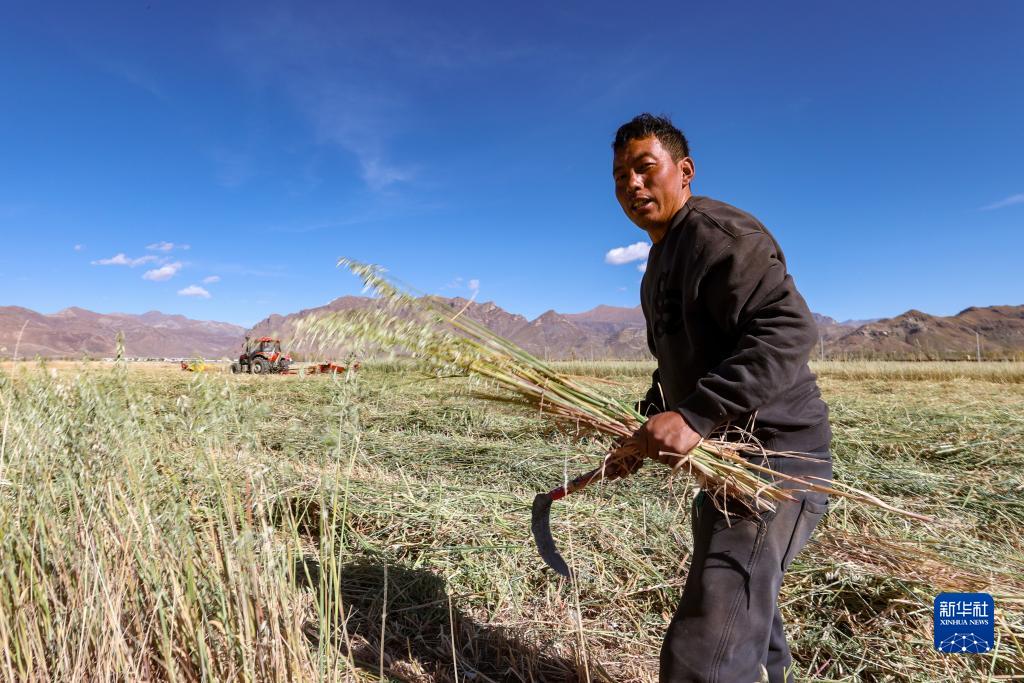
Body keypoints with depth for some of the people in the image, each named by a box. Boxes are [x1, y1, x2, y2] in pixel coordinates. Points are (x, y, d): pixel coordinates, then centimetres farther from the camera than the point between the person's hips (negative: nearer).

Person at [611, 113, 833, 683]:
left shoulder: (715, 232, -15)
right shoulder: (662, 258, 16)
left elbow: (790, 329, -28)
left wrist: (695, 416, -34)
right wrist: (651, 422, 14)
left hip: (774, 458, -10)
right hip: (732, 458, 11)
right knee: (746, 614, 29)